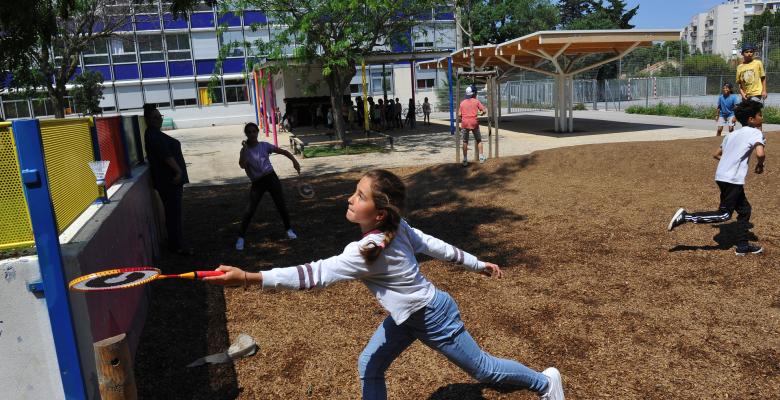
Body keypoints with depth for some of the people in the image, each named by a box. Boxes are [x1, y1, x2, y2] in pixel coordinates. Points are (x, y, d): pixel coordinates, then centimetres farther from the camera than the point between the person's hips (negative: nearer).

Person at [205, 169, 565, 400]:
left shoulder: (368, 252, -37)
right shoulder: (396, 227, -12)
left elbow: (316, 275, -44)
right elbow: (434, 245, -2)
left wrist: (248, 277, -48)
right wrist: (478, 264, 11)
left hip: (433, 318, -8)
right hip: (408, 315, 8)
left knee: (482, 369, 13)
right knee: (369, 366, 10)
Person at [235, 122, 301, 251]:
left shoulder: (264, 145, 1)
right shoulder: (245, 151, 0)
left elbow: (283, 151, 0)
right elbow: (242, 165, -19)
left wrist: (294, 161, -14)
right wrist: (244, 149, -21)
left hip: (271, 178, 1)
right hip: (257, 183, -1)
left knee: (281, 205, 4)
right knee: (250, 210, -7)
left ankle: (289, 229, 23)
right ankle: (241, 237, 3)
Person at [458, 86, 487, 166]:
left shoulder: (462, 103, 7)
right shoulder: (476, 101, 1)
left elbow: (459, 115, 1)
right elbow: (483, 111, -3)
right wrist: (481, 113, 19)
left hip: (465, 123, 2)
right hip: (474, 123, -1)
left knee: (465, 142, 8)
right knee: (478, 140, 14)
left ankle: (465, 160, 5)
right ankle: (481, 158, 14)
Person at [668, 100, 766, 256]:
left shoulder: (731, 134, 19)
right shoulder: (755, 133, -5)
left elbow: (717, 154, 23)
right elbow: (760, 154, -22)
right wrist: (760, 165, -3)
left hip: (722, 175, 9)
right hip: (732, 179, -9)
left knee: (745, 209, 20)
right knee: (724, 214, -4)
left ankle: (742, 246, 25)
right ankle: (686, 216, -12)